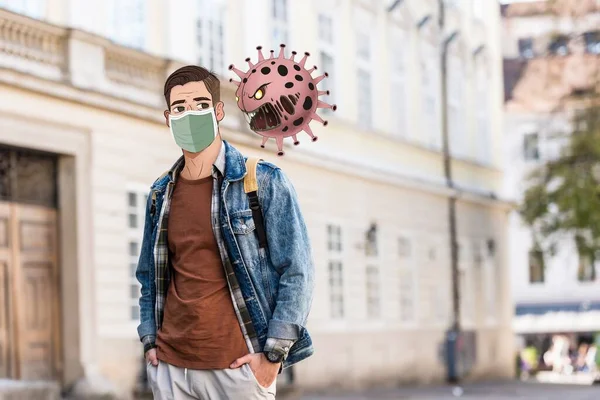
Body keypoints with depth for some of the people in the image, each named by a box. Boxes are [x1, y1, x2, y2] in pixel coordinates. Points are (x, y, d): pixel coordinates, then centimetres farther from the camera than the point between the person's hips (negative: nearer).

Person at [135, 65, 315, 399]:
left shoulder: (264, 182, -4)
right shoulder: (161, 194, 10)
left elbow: (297, 271, -7)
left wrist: (274, 353, -11)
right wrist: (149, 340, 8)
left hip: (238, 366, -4)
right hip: (170, 365, 4)